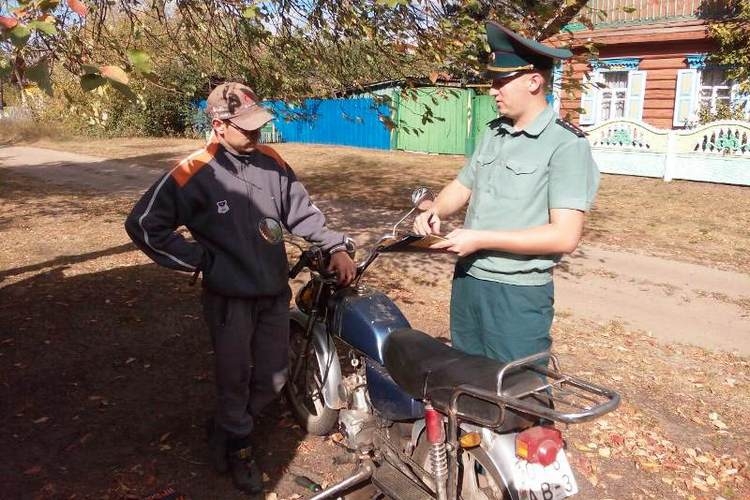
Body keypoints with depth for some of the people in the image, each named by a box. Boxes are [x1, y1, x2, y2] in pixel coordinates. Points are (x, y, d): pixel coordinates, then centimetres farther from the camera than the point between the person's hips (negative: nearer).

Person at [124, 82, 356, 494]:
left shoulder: (270, 161, 2)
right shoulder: (193, 174, -14)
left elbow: (300, 210, 8)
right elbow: (144, 225, -11)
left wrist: (335, 246, -4)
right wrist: (200, 259, -11)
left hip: (275, 291, 5)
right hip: (230, 297, -5)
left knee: (272, 378, 16)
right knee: (235, 379, 10)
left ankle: (227, 428, 43)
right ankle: (236, 448, 37)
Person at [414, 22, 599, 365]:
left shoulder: (566, 145, -14)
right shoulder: (493, 133, 9)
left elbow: (564, 236, -20)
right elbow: (462, 186, 18)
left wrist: (481, 238, -22)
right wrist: (435, 211, -4)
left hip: (519, 295, -7)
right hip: (467, 281, 7)